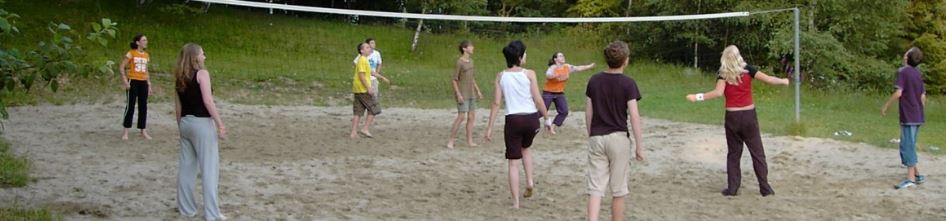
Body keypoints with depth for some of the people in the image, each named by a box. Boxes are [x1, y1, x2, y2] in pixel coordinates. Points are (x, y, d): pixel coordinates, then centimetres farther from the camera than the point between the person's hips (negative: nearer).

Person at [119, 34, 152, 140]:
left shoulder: (146, 55, 12)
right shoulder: (131, 53, -6)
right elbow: (121, 67, -9)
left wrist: (149, 84, 13)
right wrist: (125, 81, -15)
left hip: (143, 82, 6)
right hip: (133, 81, -6)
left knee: (143, 106, 6)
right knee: (130, 106, -5)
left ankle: (143, 131, 13)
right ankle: (125, 131, 2)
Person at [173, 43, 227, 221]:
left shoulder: (180, 78, 10)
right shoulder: (202, 73, -10)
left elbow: (178, 106, 13)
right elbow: (208, 101, -18)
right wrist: (220, 124, -16)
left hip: (186, 123, 7)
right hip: (202, 123, -7)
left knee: (187, 167, 14)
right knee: (209, 168, -3)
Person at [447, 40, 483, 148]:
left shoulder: (470, 61, 12)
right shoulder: (459, 62, -12)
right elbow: (454, 80, -13)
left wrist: (478, 91, 17)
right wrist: (458, 94, -19)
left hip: (471, 94, 8)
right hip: (463, 95, -8)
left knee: (471, 117, 6)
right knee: (461, 117, -11)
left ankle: (469, 141, 11)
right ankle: (451, 141, -5)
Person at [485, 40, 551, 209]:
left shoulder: (501, 76, 1)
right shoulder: (529, 74, -4)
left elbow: (496, 103, -1)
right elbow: (537, 99, -7)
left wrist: (490, 127, 2)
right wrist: (547, 119, 4)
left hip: (513, 119, 0)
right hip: (531, 118, 0)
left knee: (513, 162, 6)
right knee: (525, 149, 31)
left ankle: (515, 202, 5)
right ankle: (529, 181, 14)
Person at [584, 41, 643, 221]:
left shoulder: (594, 81, 3)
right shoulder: (628, 84, -9)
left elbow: (588, 113, 8)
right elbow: (634, 116, -11)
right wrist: (639, 145, -6)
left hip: (597, 138, 3)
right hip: (618, 138, -3)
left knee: (595, 188, 1)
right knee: (618, 191, 8)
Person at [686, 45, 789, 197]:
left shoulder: (724, 74, -5)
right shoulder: (747, 70, -2)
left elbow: (718, 93, -20)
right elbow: (768, 79, -5)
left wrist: (697, 97, -17)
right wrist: (783, 81, 12)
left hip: (732, 117, 0)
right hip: (749, 116, 0)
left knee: (734, 153, 11)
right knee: (757, 153, 6)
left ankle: (732, 188, 8)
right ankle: (765, 188, 3)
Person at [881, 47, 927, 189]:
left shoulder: (903, 72, -11)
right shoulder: (918, 74, 12)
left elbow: (898, 93, -20)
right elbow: (923, 97, 13)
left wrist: (885, 106, -11)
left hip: (908, 117, -8)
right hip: (918, 116, 8)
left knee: (907, 146, -6)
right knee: (909, 146, 17)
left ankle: (910, 178, -6)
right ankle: (917, 175, 20)